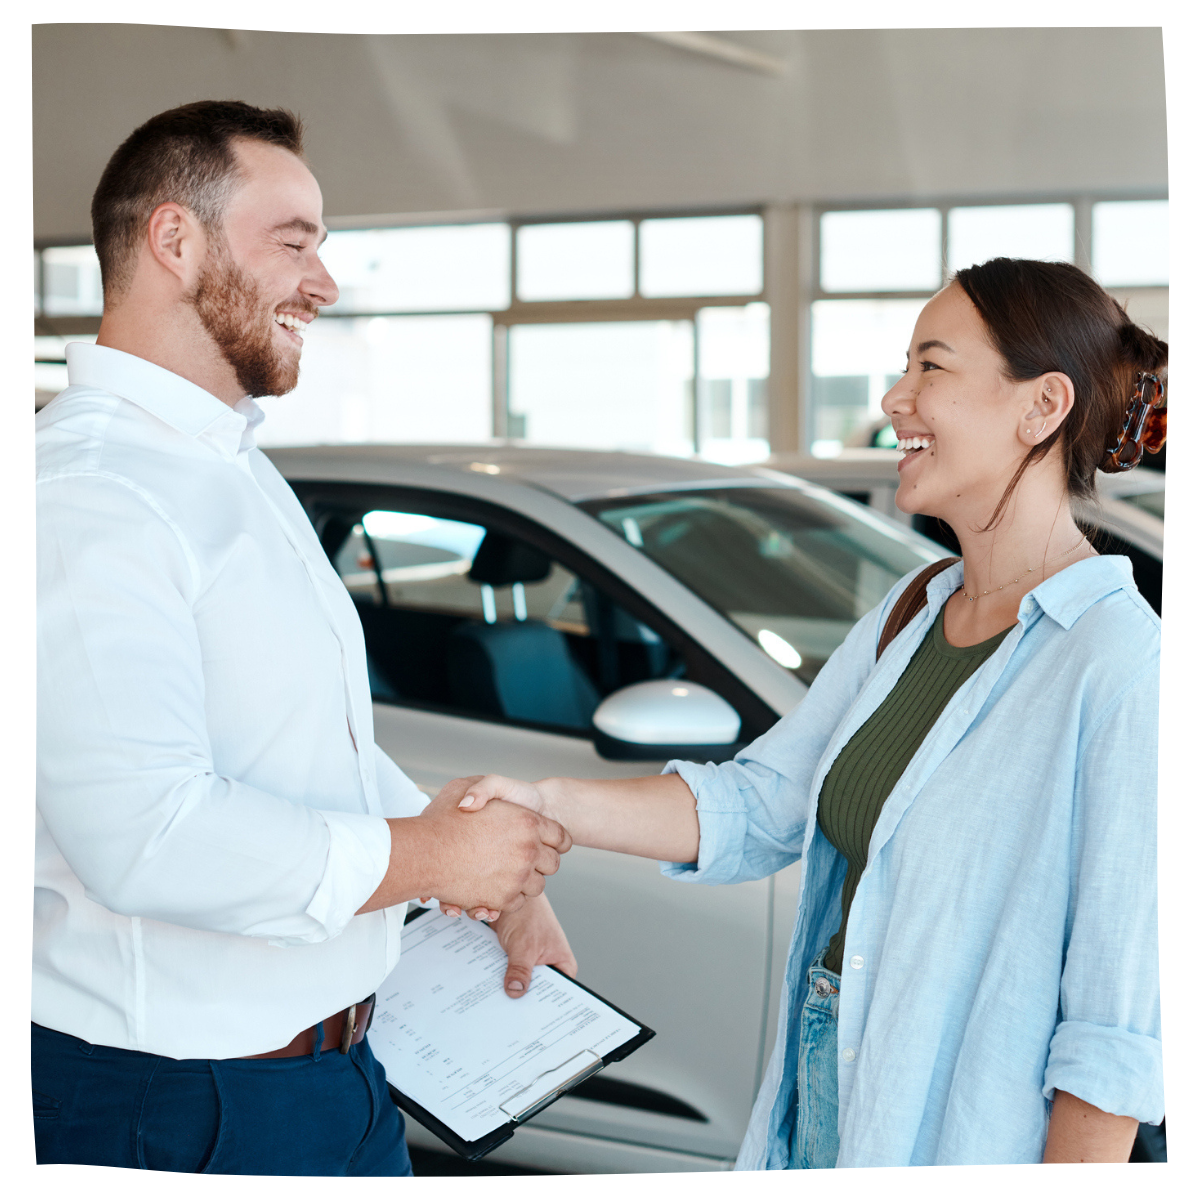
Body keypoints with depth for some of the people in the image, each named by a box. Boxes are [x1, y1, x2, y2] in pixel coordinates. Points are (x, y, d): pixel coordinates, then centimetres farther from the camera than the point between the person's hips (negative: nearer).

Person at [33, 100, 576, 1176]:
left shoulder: (240, 471, 14)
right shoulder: (85, 497, -22)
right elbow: (146, 837, -32)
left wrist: (504, 890, 12)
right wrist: (437, 855, -21)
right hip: (173, 1108, -9)